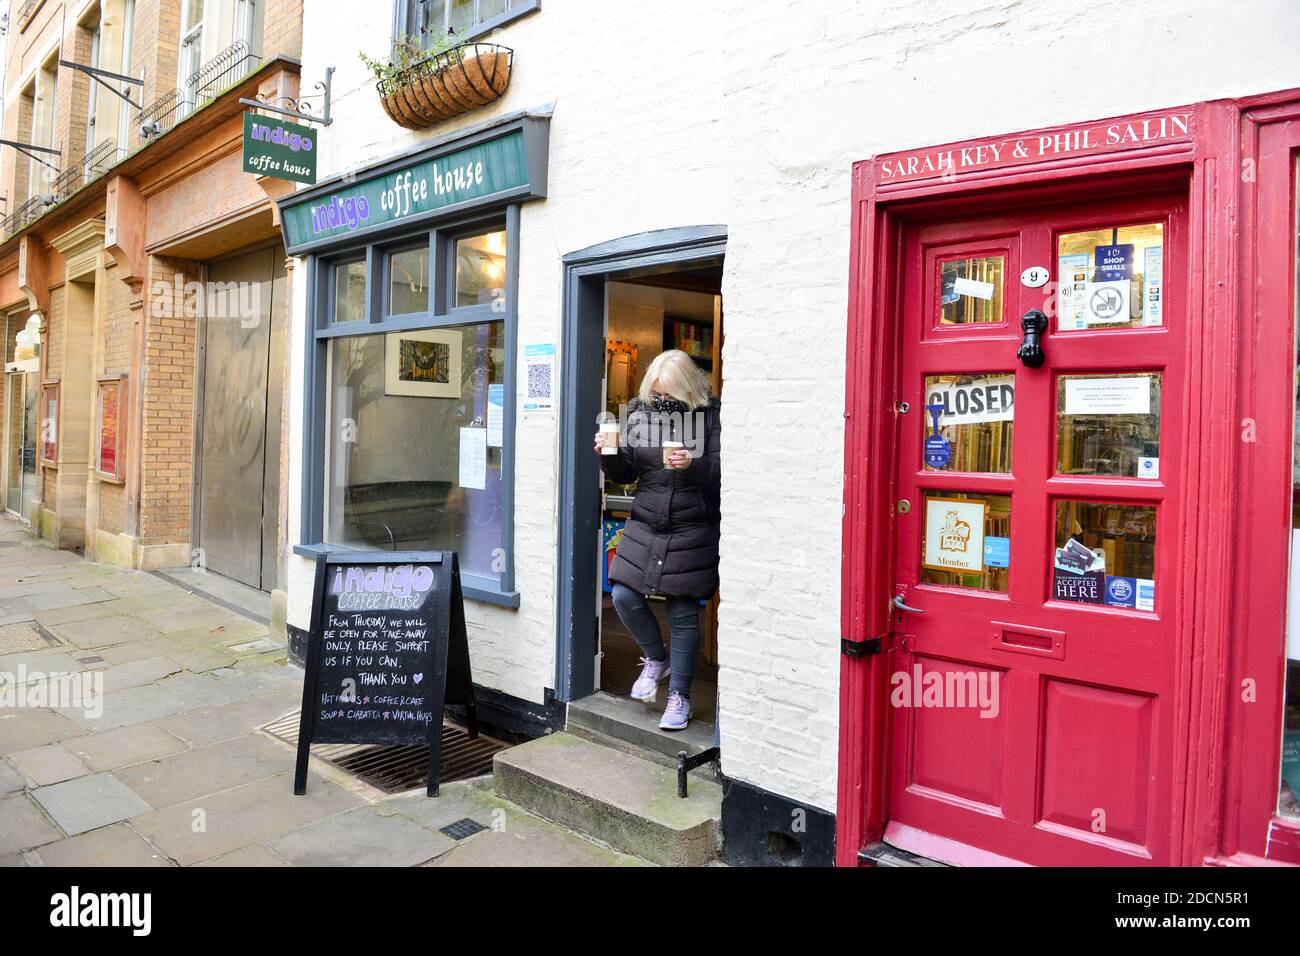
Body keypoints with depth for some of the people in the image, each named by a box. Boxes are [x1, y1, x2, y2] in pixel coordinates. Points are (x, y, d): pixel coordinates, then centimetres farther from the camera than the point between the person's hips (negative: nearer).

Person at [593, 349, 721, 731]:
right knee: (624, 597, -1)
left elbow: (721, 470, -12)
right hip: (645, 527, 5)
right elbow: (625, 473, 11)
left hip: (692, 531, -4)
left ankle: (679, 696, 21)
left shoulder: (710, 416, -6)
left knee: (683, 613, 2)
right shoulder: (639, 413, 7)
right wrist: (609, 455, -8)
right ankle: (656, 660, 29)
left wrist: (694, 464, -29)